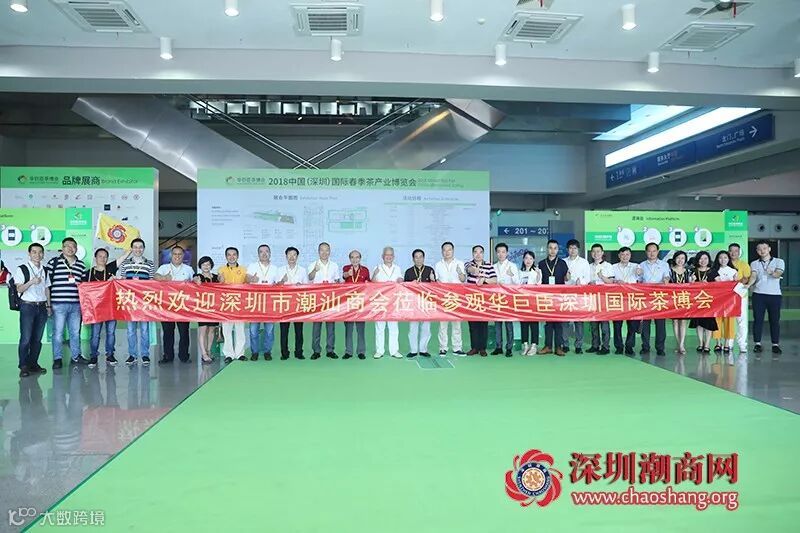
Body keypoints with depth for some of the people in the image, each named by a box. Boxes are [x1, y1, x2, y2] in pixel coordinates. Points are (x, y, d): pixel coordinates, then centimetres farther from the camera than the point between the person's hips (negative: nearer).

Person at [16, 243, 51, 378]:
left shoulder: (45, 271, 13)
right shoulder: (22, 269, -3)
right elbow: (19, 289, -10)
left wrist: (48, 306, 12)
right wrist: (32, 282, -27)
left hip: (42, 307, 5)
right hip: (27, 306, -5)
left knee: (37, 338, 7)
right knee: (26, 338, -6)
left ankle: (33, 364, 16)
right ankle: (24, 367, 2)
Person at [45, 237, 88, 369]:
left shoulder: (81, 265, 12)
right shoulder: (53, 262, -1)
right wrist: (48, 302, -2)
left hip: (76, 304, 4)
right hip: (59, 304, -4)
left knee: (76, 331, 12)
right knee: (58, 332, 2)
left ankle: (76, 356, 22)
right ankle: (57, 358, 12)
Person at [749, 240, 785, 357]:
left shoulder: (779, 262, 7)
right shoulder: (754, 264, 11)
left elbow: (778, 274, -12)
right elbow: (753, 276, -5)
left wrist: (772, 273, -35)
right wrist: (749, 284, -27)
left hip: (774, 295, -1)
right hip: (758, 294, 1)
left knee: (775, 320, 1)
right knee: (758, 319, 0)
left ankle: (775, 344, 9)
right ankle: (757, 343, 7)